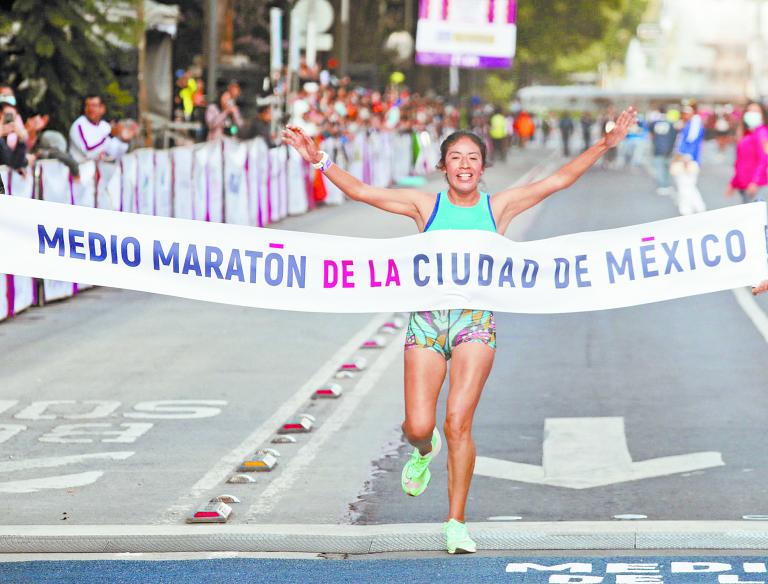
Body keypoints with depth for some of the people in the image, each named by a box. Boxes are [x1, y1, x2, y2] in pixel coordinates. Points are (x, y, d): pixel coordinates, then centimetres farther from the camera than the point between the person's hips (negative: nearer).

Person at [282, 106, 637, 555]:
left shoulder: (497, 207, 8)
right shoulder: (426, 205, 8)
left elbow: (559, 180, 6)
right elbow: (361, 191, 5)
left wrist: (605, 145, 0)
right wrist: (320, 160, -3)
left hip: (476, 320, -1)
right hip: (427, 319, 1)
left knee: (458, 423, -12)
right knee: (418, 426, -7)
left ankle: (457, 523, -1)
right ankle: (424, 451, 33)